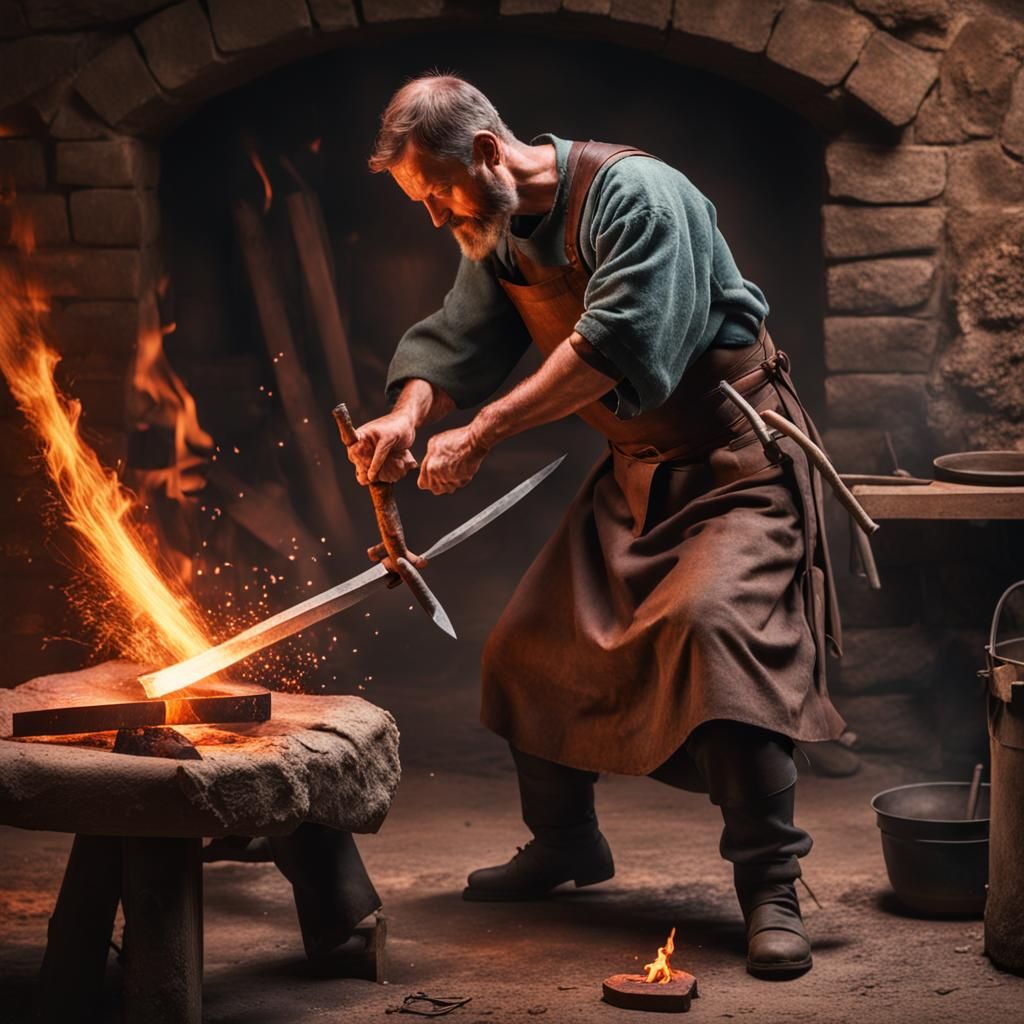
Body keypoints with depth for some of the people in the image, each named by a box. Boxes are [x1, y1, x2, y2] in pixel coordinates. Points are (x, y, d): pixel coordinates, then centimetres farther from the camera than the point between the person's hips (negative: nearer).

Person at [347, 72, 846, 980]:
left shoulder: (634, 195, -23)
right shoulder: (496, 235, 4)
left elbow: (614, 343, -32)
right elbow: (457, 341, 5)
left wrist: (480, 436, -31)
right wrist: (408, 415, -18)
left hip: (733, 462, -8)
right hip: (635, 472, 9)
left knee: (716, 627, -29)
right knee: (534, 644, 8)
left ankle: (770, 888, -22)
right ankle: (565, 844, 29)